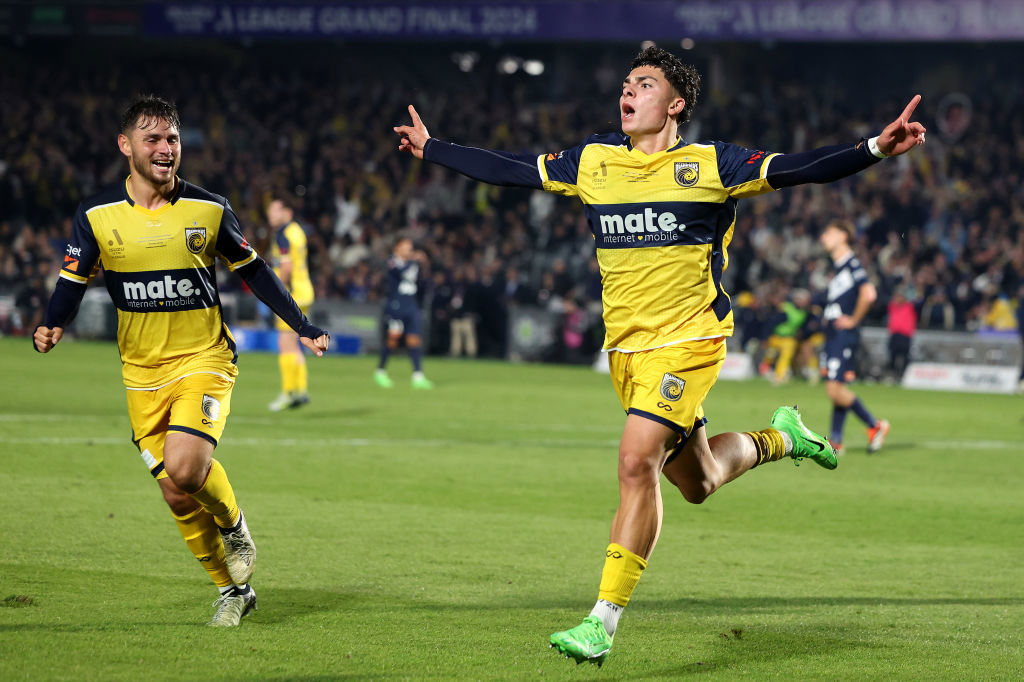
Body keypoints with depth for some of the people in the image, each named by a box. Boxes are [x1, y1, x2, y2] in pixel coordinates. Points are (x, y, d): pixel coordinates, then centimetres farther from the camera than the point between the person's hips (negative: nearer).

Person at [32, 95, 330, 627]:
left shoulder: (209, 210, -3)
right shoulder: (96, 216, -3)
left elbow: (253, 272, 9)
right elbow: (74, 280, 2)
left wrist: (303, 328, 7)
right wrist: (53, 326, -18)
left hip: (204, 359, -2)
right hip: (142, 372, 2)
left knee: (184, 467, -25)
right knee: (177, 497, 2)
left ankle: (233, 524, 7)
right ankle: (232, 589, 20)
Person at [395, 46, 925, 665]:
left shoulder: (711, 165, -5)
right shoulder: (592, 162, 8)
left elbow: (799, 170, -12)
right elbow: (508, 170, 17)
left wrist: (876, 149, -24)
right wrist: (430, 148, 20)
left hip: (687, 341, -6)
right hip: (625, 347, 6)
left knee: (637, 463, -21)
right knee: (695, 484, 16)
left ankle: (603, 622, -18)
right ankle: (780, 438, 47)